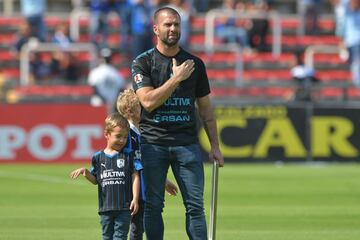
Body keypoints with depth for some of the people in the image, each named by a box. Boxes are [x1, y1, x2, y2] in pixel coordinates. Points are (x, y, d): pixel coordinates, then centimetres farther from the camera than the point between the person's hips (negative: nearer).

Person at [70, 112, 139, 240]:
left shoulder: (128, 155, 0)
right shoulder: (98, 157, 7)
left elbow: (135, 177, -1)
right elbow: (95, 180, 15)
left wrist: (135, 199, -8)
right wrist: (85, 172, -4)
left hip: (124, 206, -3)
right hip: (105, 206, 3)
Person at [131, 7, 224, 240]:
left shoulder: (195, 64, 11)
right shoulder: (142, 63, 2)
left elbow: (205, 108, 15)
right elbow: (148, 102, -11)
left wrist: (215, 146, 10)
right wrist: (176, 79, -14)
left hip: (187, 142, 2)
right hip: (153, 143, -2)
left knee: (195, 205, -4)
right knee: (153, 205, 0)